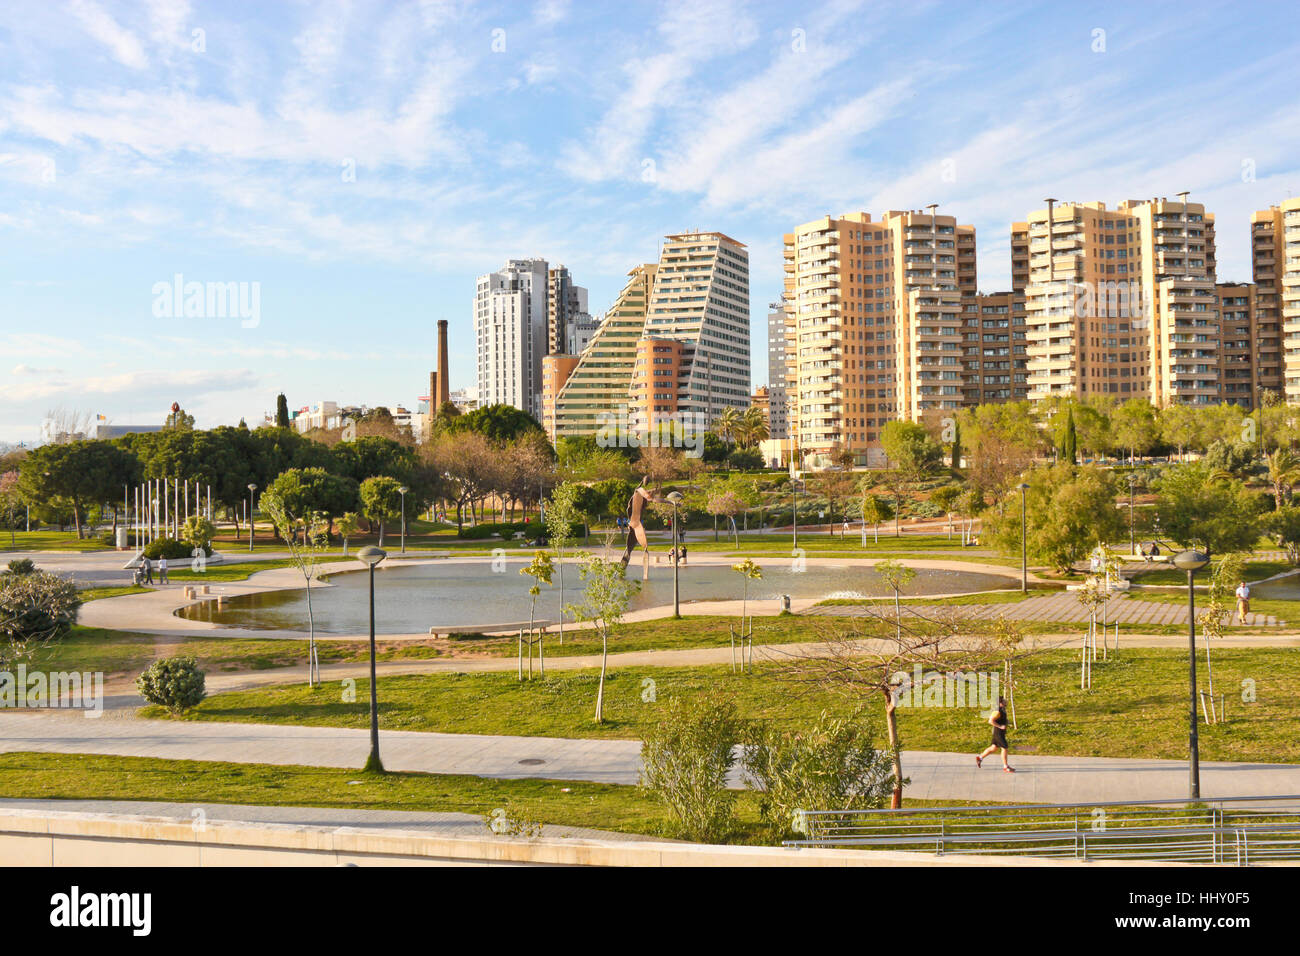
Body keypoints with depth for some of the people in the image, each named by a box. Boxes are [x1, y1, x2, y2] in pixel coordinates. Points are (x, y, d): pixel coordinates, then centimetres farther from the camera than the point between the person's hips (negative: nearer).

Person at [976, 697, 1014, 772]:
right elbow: (991, 721, -28)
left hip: (1001, 733, 10)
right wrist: (1000, 726, -26)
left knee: (994, 747, 16)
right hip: (998, 733, -10)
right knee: (1005, 748, -3)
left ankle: (980, 758, 25)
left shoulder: (1003, 710, 9)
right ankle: (1006, 767, 7)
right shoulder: (999, 712, -22)